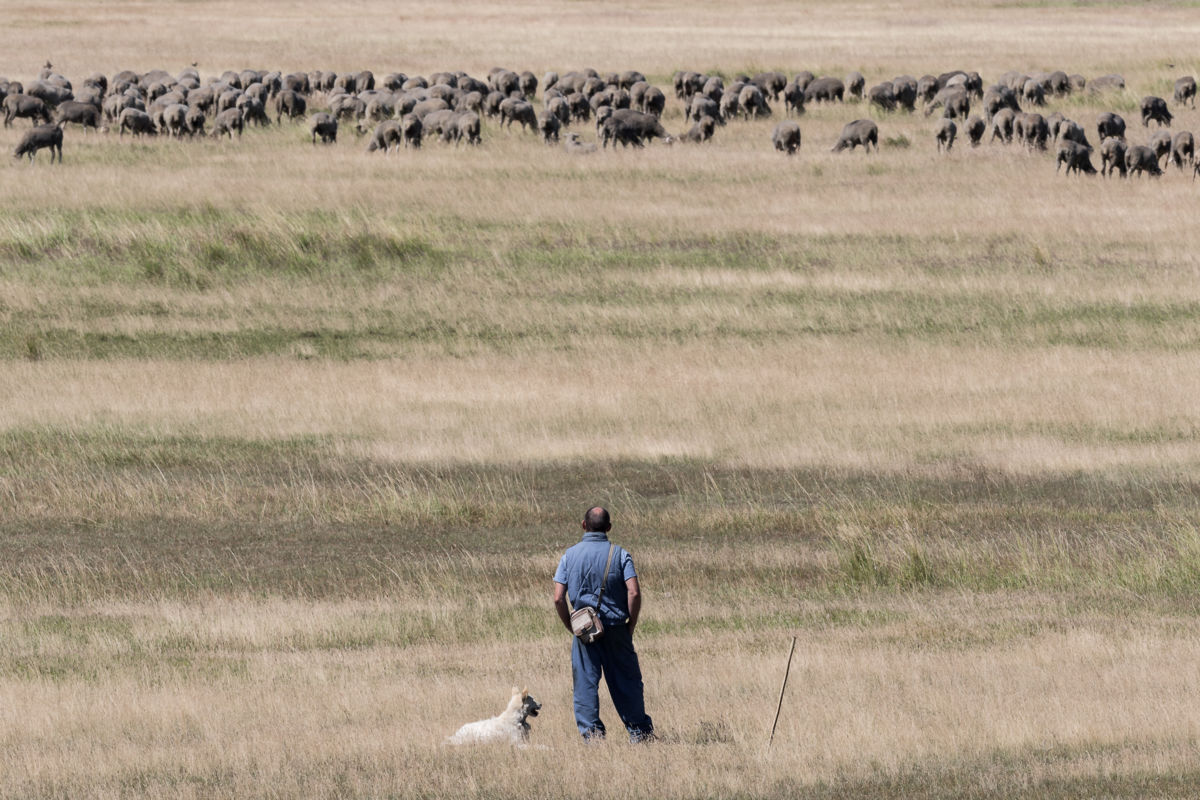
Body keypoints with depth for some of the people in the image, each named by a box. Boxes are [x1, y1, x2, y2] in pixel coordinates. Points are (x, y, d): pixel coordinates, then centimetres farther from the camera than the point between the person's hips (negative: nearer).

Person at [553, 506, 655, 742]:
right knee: (626, 681, 9)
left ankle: (591, 732, -1)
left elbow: (559, 598, -5)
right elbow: (634, 593, -12)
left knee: (585, 683, 5)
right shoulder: (620, 555, -3)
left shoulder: (570, 556, 1)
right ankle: (640, 732, 14)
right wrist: (631, 624, 0)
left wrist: (570, 626, 7)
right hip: (615, 626, 0)